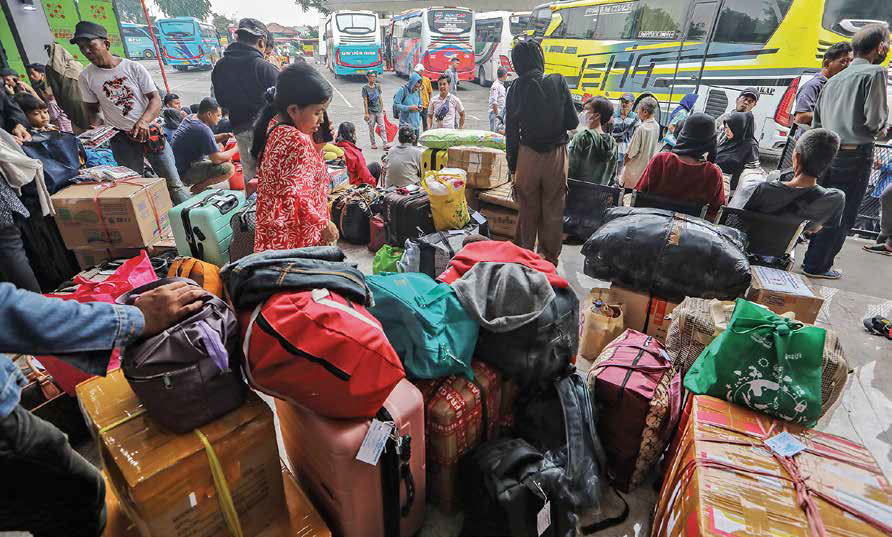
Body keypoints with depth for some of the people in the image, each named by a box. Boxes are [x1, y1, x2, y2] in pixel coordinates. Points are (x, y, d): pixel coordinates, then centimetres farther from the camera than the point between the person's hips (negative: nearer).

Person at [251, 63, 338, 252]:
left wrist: (317, 146, 2)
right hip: (294, 239, -10)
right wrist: (324, 225, -15)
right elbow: (297, 199, -26)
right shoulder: (297, 141, -25)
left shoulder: (274, 126, 5)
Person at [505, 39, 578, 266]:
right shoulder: (557, 82, -9)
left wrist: (513, 166, 9)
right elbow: (573, 122, -5)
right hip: (556, 155, -2)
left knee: (527, 210, 14)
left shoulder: (515, 90, -3)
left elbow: (511, 132, 1)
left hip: (527, 155, 2)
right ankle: (549, 258, 22)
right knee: (553, 211, 11)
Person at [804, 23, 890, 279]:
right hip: (855, 154, -7)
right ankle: (817, 265, 4)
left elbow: (816, 123, 16)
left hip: (827, 152, 7)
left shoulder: (834, 79, 16)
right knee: (843, 215, 1)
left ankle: (813, 260, 21)